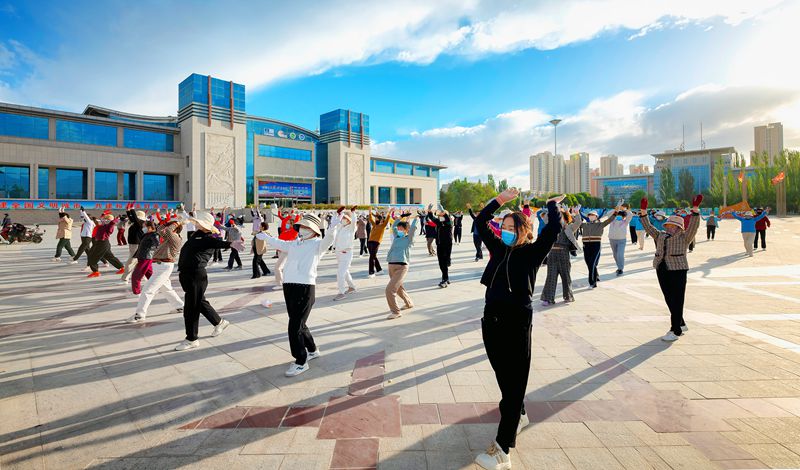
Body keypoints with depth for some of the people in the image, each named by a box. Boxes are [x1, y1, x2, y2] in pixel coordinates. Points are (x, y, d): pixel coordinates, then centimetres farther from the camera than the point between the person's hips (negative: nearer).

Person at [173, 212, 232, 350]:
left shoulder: (209, 238, -15)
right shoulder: (197, 234, 12)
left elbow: (219, 243, -34)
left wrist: (230, 244, -54)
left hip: (196, 276, -10)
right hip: (186, 275, 10)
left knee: (191, 308, -2)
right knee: (200, 303, 21)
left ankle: (191, 340, 10)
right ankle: (219, 323, 38)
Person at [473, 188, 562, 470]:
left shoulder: (532, 252, -4)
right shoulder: (499, 248, 9)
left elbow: (554, 229, -15)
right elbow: (480, 222, 11)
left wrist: (552, 204, 2)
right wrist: (500, 200, 7)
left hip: (517, 324, -6)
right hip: (492, 321, 6)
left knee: (514, 382, 0)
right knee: (503, 377, 20)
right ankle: (518, 416, 46)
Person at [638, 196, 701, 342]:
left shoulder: (684, 236, 1)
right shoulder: (660, 235, 16)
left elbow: (693, 225, -11)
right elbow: (648, 227, 17)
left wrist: (695, 209, -21)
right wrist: (643, 211, 10)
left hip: (678, 270, -5)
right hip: (662, 270, 6)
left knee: (677, 300, -3)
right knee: (669, 299, 11)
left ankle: (675, 331, 2)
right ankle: (681, 325, 28)